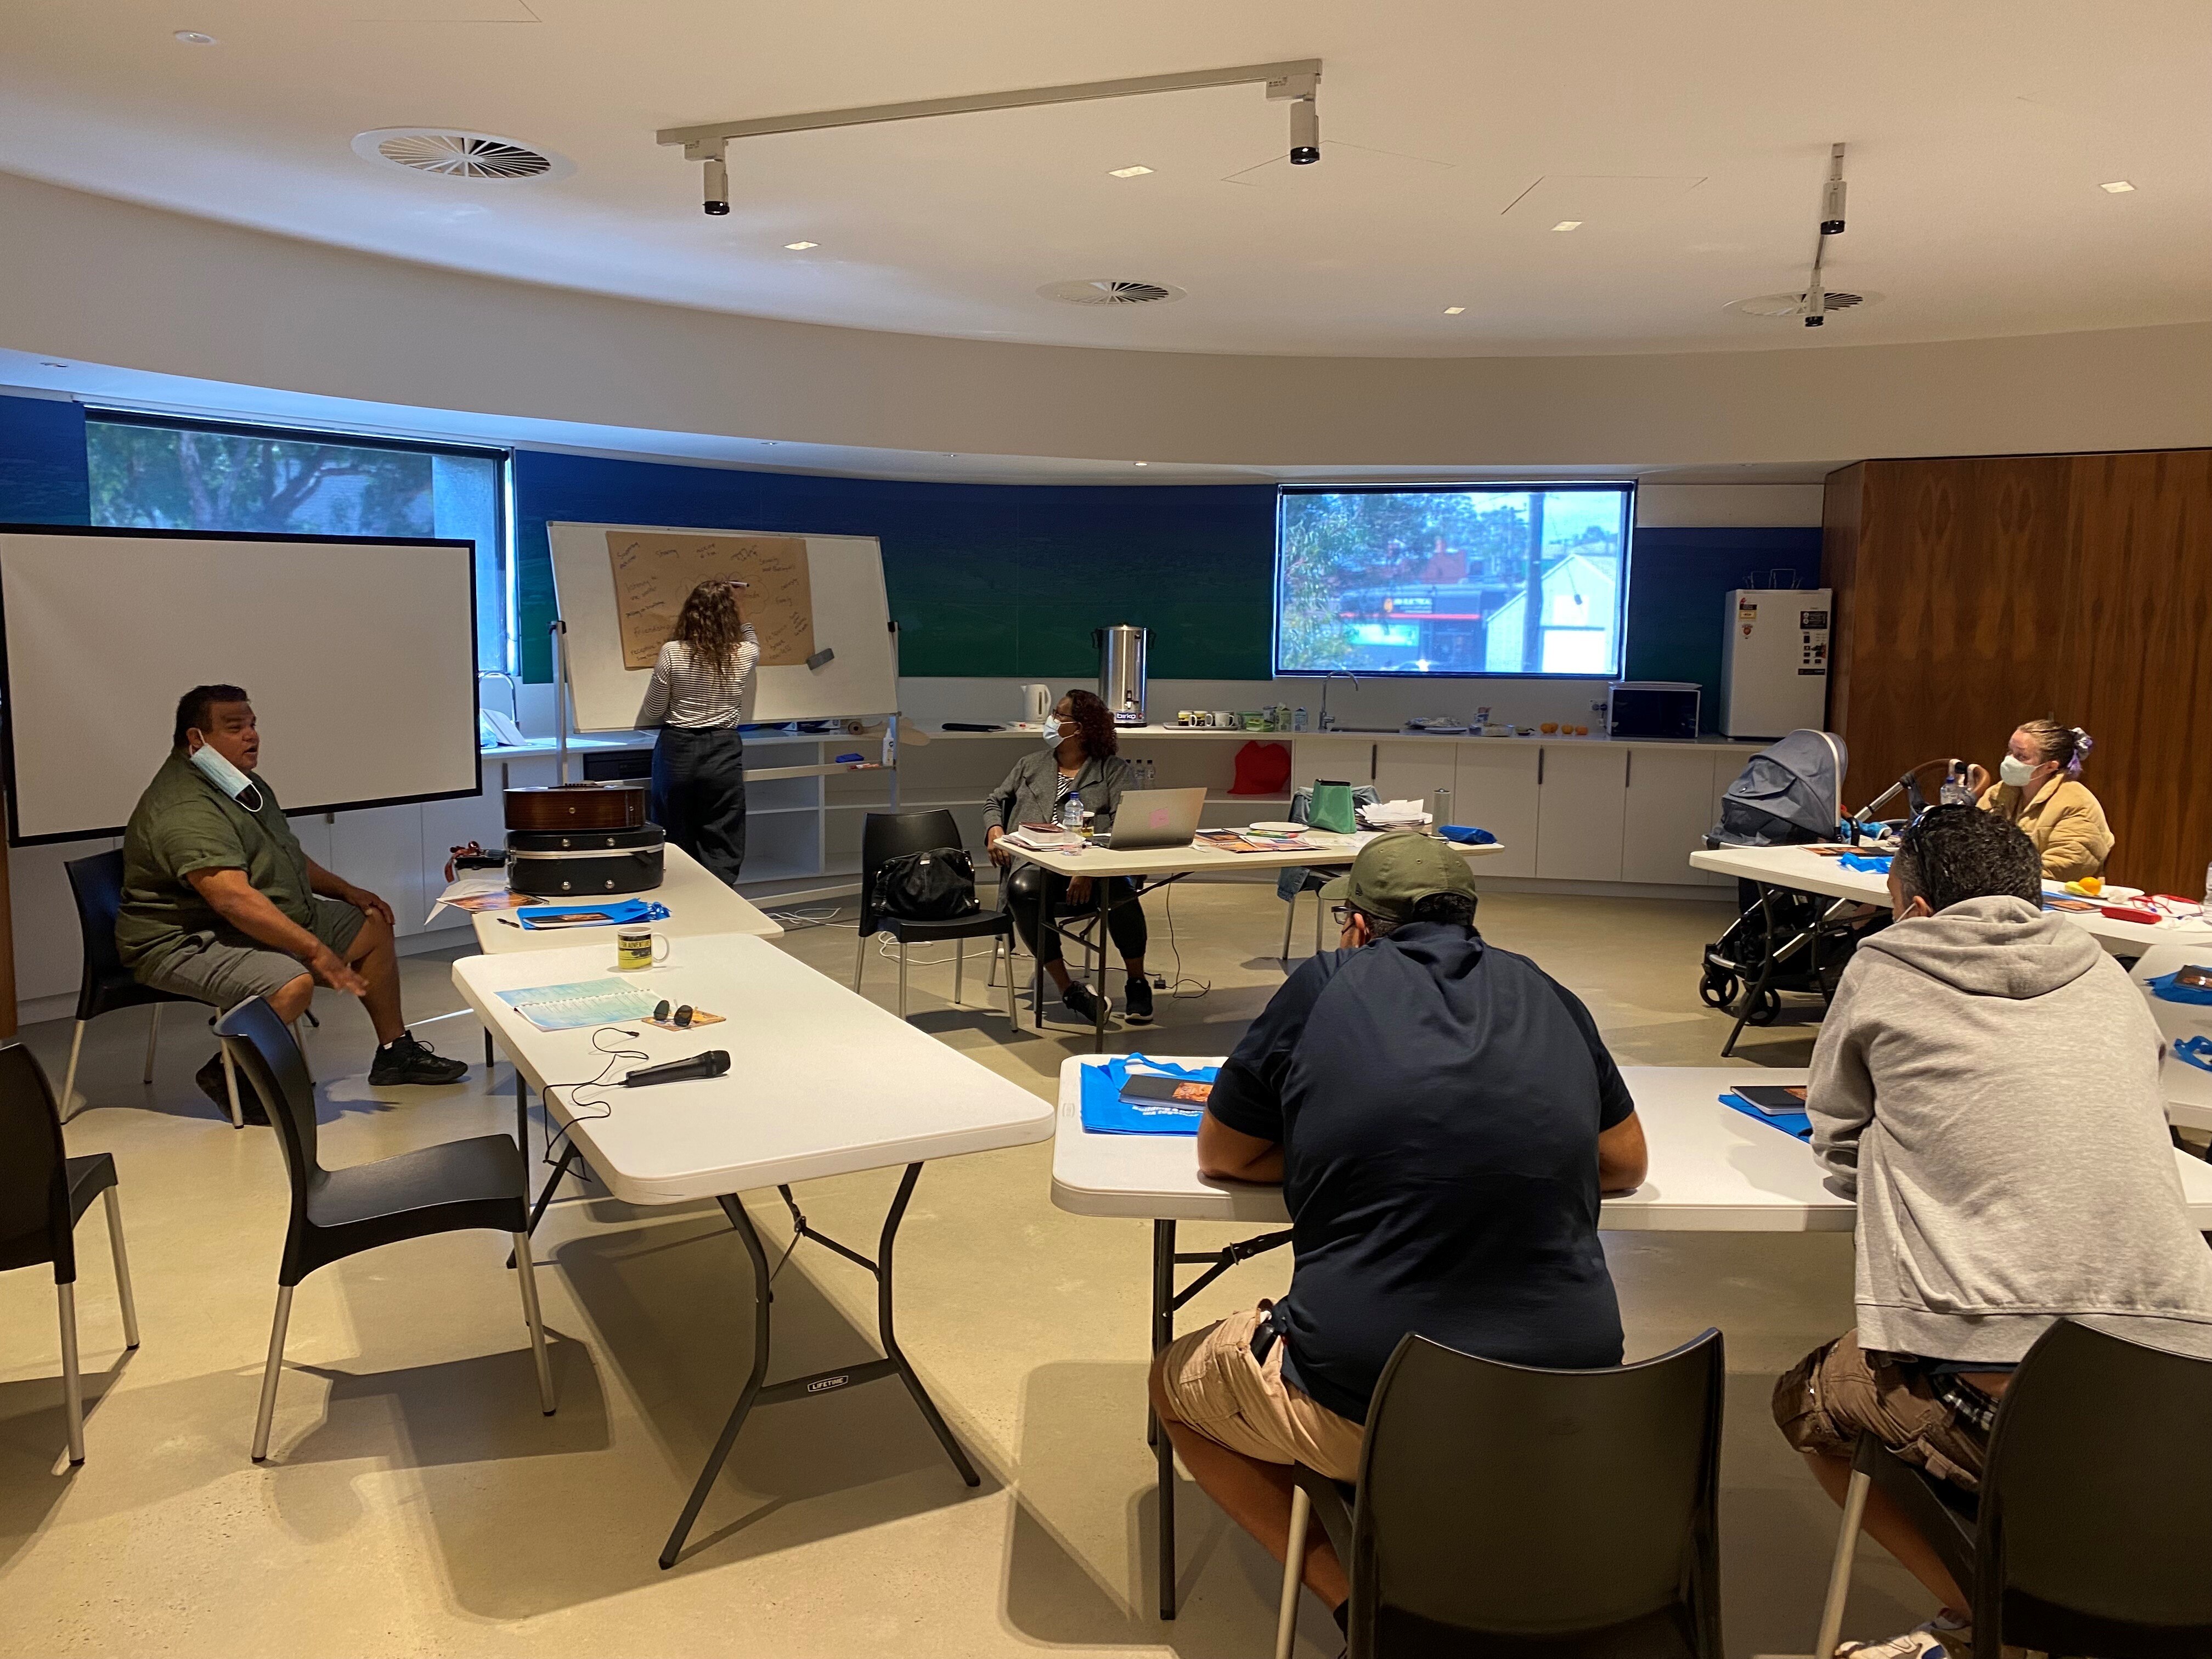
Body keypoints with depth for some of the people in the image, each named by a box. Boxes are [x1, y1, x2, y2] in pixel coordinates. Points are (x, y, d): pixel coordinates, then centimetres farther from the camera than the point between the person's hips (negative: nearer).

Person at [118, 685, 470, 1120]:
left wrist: (345, 890, 13)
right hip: (190, 941, -11)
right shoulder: (185, 809, -24)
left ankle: (395, 1052, 18)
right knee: (293, 985, -35)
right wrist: (316, 950, -34)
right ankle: (226, 1072, -7)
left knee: (373, 926, 9)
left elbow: (286, 856, 25)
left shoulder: (242, 783, 11)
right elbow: (233, 898, -34)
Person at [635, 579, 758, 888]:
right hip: (723, 754, 0)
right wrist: (736, 610, 35)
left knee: (675, 847, 11)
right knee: (721, 856, 3)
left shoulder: (672, 653, -8)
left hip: (676, 750, 0)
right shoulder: (744, 655, -4)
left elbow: (651, 714, -3)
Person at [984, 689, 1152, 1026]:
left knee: (1121, 891, -37)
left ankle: (1136, 982, -10)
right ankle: (1067, 989, -26)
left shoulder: (1114, 770, 13)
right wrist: (994, 830, 7)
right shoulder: (1031, 765, 27)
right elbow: (996, 800, 33)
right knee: (1021, 888, -35)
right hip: (1036, 864, 2)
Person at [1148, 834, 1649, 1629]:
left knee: (1175, 1384, 24)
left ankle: (1355, 1595, 10)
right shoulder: (1547, 996, 7)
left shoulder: (1325, 986, -2)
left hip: (1360, 1404, -4)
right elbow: (1625, 1166, 18)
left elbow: (1221, 1155, 8)